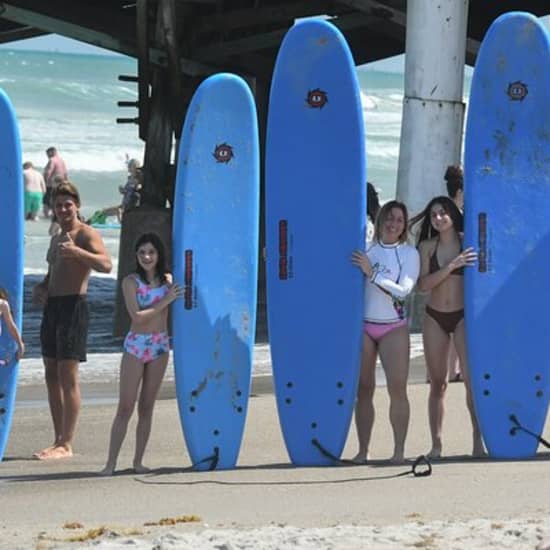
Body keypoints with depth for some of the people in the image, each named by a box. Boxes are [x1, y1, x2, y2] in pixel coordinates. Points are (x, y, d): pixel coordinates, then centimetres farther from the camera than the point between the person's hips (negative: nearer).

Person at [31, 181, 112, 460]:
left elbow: (106, 265, -24)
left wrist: (76, 251, -40)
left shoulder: (86, 234, -7)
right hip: (51, 308, 9)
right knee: (52, 376, 8)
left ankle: (66, 444, -12)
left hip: (73, 306, -9)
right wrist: (40, 287, 11)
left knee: (68, 377, -11)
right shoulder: (57, 239, 20)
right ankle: (59, 439, 13)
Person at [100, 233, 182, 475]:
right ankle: (111, 462, -5)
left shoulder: (168, 280, 5)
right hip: (136, 345, -4)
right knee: (125, 407, -6)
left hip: (160, 346, 4)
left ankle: (138, 460, 12)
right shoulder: (131, 282, -7)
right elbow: (137, 316, -15)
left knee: (147, 407, 7)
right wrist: (165, 301, -15)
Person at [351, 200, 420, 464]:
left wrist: (372, 273, -17)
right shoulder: (365, 249, 6)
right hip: (362, 324, 1)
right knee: (363, 389, 0)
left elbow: (403, 290, -10)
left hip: (394, 327, -1)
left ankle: (399, 449, -5)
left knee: (397, 389, -9)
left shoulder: (409, 253, 2)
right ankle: (362, 450, 4)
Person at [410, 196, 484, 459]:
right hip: (434, 318, 2)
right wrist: (451, 266, -18)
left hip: (463, 316, -2)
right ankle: (436, 444, 7)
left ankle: (478, 438, -4)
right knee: (437, 382, 5)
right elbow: (423, 284, -8)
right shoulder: (427, 246, 3)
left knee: (472, 377, -10)